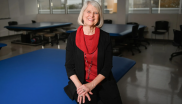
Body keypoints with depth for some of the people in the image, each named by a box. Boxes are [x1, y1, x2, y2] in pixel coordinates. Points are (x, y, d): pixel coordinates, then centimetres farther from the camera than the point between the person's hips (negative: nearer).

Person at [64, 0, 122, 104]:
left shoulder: (105, 37, -2)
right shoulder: (73, 37, -2)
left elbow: (107, 66, -3)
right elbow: (69, 65, -1)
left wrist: (92, 85, -15)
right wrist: (79, 86, -15)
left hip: (103, 81, 2)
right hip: (81, 82, -1)